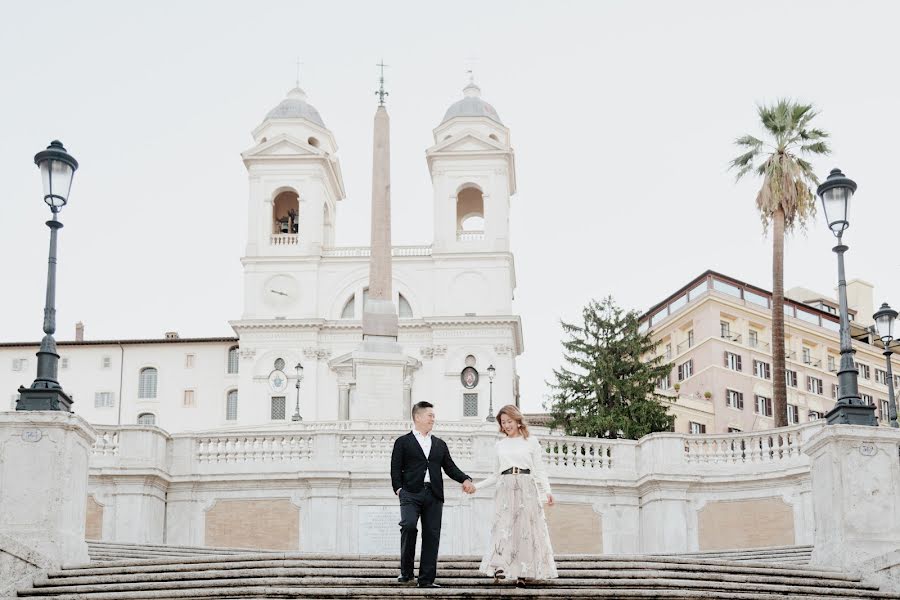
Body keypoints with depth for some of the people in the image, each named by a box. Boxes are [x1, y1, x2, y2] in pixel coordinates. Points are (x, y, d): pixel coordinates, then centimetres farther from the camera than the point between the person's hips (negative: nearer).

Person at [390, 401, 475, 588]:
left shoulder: (440, 444, 24)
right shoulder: (403, 442, 11)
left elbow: (450, 467, 18)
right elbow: (396, 469, 4)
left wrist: (465, 479, 0)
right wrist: (399, 488, -11)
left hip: (434, 495, 4)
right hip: (411, 493, -4)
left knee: (432, 535, -1)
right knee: (409, 525, -24)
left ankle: (426, 579, 4)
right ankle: (406, 572, -12)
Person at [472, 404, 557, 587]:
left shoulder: (531, 441, 8)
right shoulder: (500, 445, 16)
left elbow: (539, 470, 5)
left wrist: (547, 491, -9)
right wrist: (475, 486, 12)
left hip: (527, 489, -2)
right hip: (505, 488, 2)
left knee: (525, 528, -5)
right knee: (503, 527, -13)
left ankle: (522, 574, -4)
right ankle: (499, 568, -24)